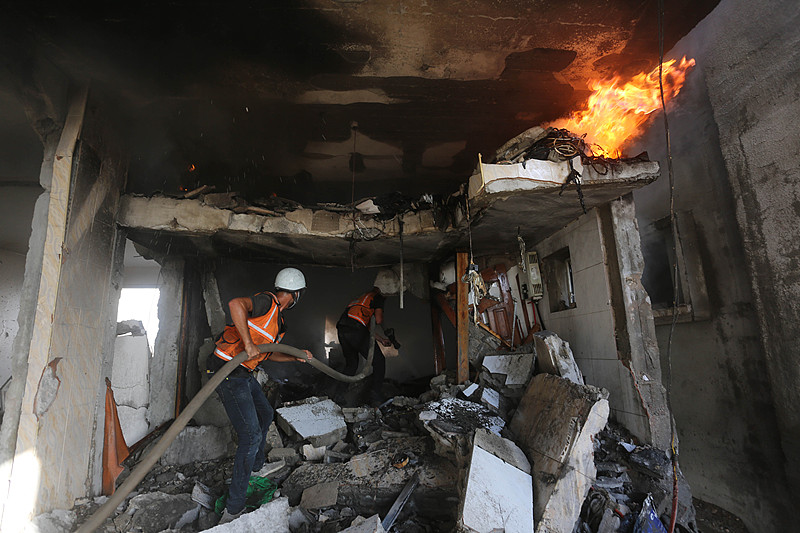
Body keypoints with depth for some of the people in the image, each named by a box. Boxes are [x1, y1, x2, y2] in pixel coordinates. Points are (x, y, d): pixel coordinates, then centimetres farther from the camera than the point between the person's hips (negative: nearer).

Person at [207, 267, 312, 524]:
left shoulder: (277, 319, 14)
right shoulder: (266, 303, -16)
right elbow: (236, 303, -36)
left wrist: (297, 357, 19)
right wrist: (248, 342, -34)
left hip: (245, 374, 10)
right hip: (229, 374, -10)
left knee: (265, 414, 26)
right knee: (251, 436, -9)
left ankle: (256, 466, 48)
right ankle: (233, 510, 3)